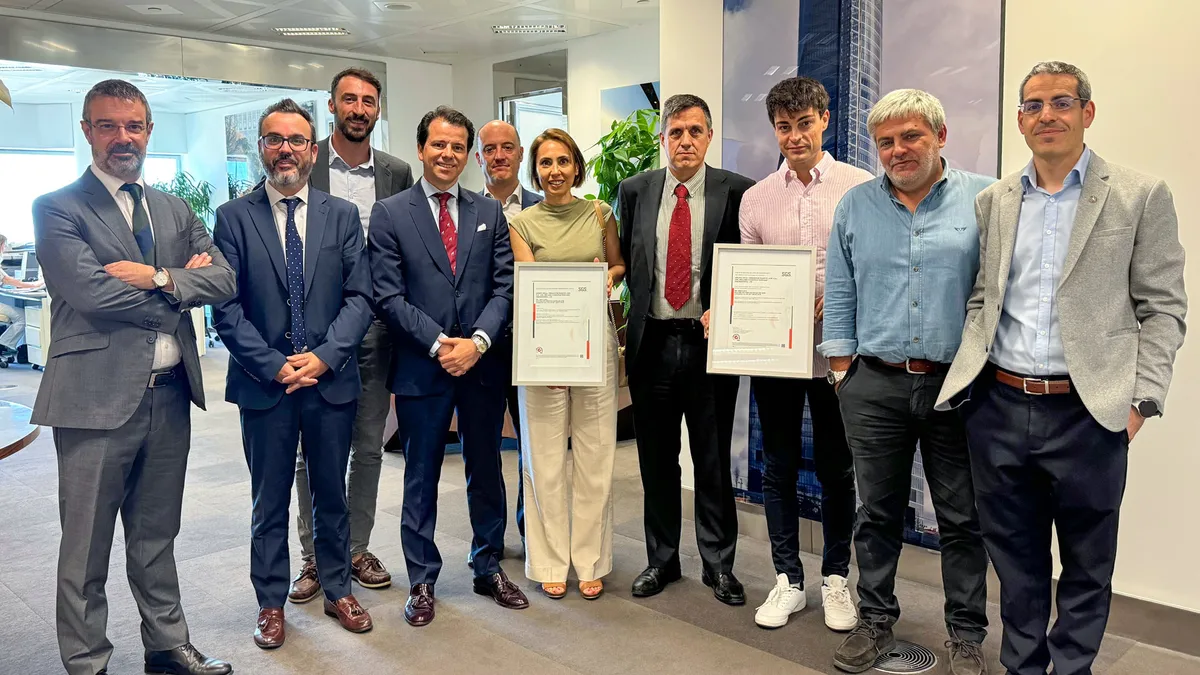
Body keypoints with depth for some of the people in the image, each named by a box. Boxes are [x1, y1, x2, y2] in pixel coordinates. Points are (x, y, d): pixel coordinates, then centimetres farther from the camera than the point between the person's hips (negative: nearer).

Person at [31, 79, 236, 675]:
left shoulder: (175, 210, 14)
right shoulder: (58, 209, -3)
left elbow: (223, 279, 2)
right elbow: (93, 293, -17)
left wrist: (159, 278, -14)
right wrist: (181, 282, -7)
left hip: (169, 395, 5)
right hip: (98, 397, -5)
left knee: (156, 538, 19)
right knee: (86, 549, 8)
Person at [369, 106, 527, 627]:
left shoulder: (490, 213, 9)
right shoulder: (389, 213, 0)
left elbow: (504, 287, 3)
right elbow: (389, 296, -6)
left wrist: (477, 341, -12)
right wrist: (440, 344, -15)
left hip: (483, 364, 3)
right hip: (421, 366, -2)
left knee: (486, 471, 13)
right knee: (421, 477, 8)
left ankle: (488, 569, 30)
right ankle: (421, 581, 22)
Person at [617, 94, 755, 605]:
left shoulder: (737, 192, -2)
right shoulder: (635, 190, 6)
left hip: (709, 342, -2)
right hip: (651, 342, 2)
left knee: (713, 460, 8)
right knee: (656, 460, 12)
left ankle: (718, 563, 25)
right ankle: (661, 559, 29)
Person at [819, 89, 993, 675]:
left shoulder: (984, 199, 1)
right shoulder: (855, 206, 9)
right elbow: (840, 292, 10)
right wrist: (840, 368, 6)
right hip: (875, 386, 2)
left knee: (963, 517, 8)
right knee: (878, 513, 12)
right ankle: (875, 621, 27)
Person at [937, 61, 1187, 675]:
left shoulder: (1141, 197, -1)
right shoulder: (993, 201, 9)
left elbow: (1162, 307, -2)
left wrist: (1140, 399, -9)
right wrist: (968, 377, 3)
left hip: (1087, 413, -3)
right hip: (998, 408, 3)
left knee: (1086, 567, 13)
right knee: (1015, 560, 16)